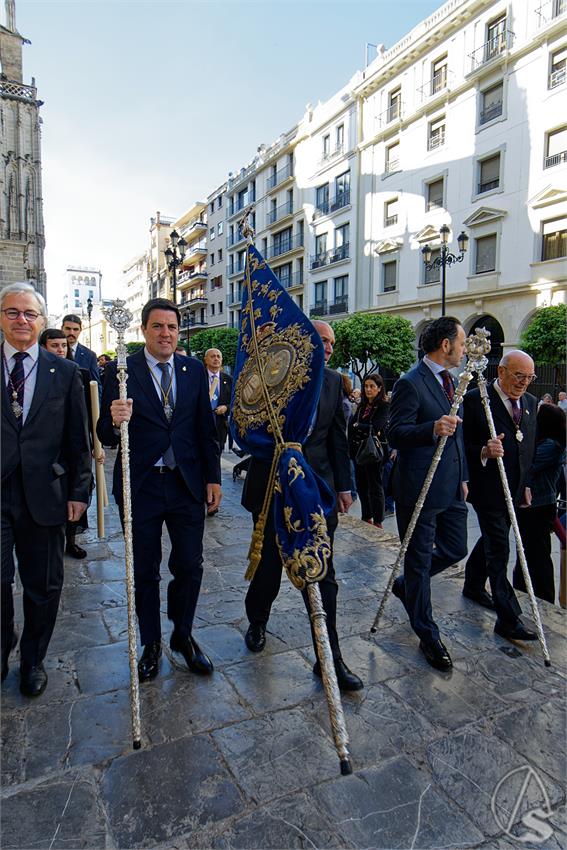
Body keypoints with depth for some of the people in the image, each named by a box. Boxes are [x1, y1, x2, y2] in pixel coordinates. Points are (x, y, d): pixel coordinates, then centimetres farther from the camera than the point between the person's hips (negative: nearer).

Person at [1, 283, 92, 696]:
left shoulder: (65, 372, 3)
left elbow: (78, 438, 3)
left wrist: (79, 490, 0)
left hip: (44, 493, 1)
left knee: (43, 586, 12)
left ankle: (33, 659, 35)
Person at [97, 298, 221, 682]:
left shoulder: (195, 369, 3)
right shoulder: (121, 370, -5)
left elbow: (206, 428, 7)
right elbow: (105, 436, -7)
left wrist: (213, 477, 4)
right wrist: (115, 421, -30)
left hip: (187, 482, 2)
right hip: (141, 485, -2)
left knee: (190, 566, 9)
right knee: (145, 571, 13)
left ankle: (183, 635, 33)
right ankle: (151, 643, 33)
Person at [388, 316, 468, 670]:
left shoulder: (451, 382, 15)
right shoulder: (410, 383, -13)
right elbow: (395, 434, -17)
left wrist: (463, 477, 21)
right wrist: (432, 429, -34)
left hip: (452, 488, 9)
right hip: (420, 488, -9)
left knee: (456, 549, 16)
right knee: (419, 560, 5)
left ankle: (405, 585, 39)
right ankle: (428, 635, 20)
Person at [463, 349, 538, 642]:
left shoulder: (530, 402, 8)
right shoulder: (475, 399, -13)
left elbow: (530, 447, 16)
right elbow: (463, 445, -12)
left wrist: (527, 484, 13)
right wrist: (485, 451, -31)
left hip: (514, 488, 7)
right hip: (487, 487, -7)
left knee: (491, 539, 22)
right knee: (499, 549, -5)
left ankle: (473, 585, 42)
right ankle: (508, 618, 2)